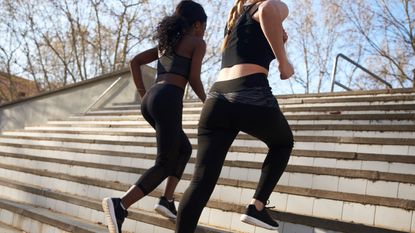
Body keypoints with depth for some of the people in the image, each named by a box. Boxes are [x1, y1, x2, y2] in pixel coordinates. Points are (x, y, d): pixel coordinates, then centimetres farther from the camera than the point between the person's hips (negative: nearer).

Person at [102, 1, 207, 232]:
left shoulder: (167, 43, 28)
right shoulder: (198, 43, 7)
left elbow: (134, 62, 24)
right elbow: (194, 78, -4)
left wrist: (143, 94, 20)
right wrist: (206, 101, 13)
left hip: (151, 100, 8)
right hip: (168, 101, -8)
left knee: (184, 149, 24)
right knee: (165, 165, -7)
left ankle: (167, 200, 14)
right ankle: (120, 204, -27)